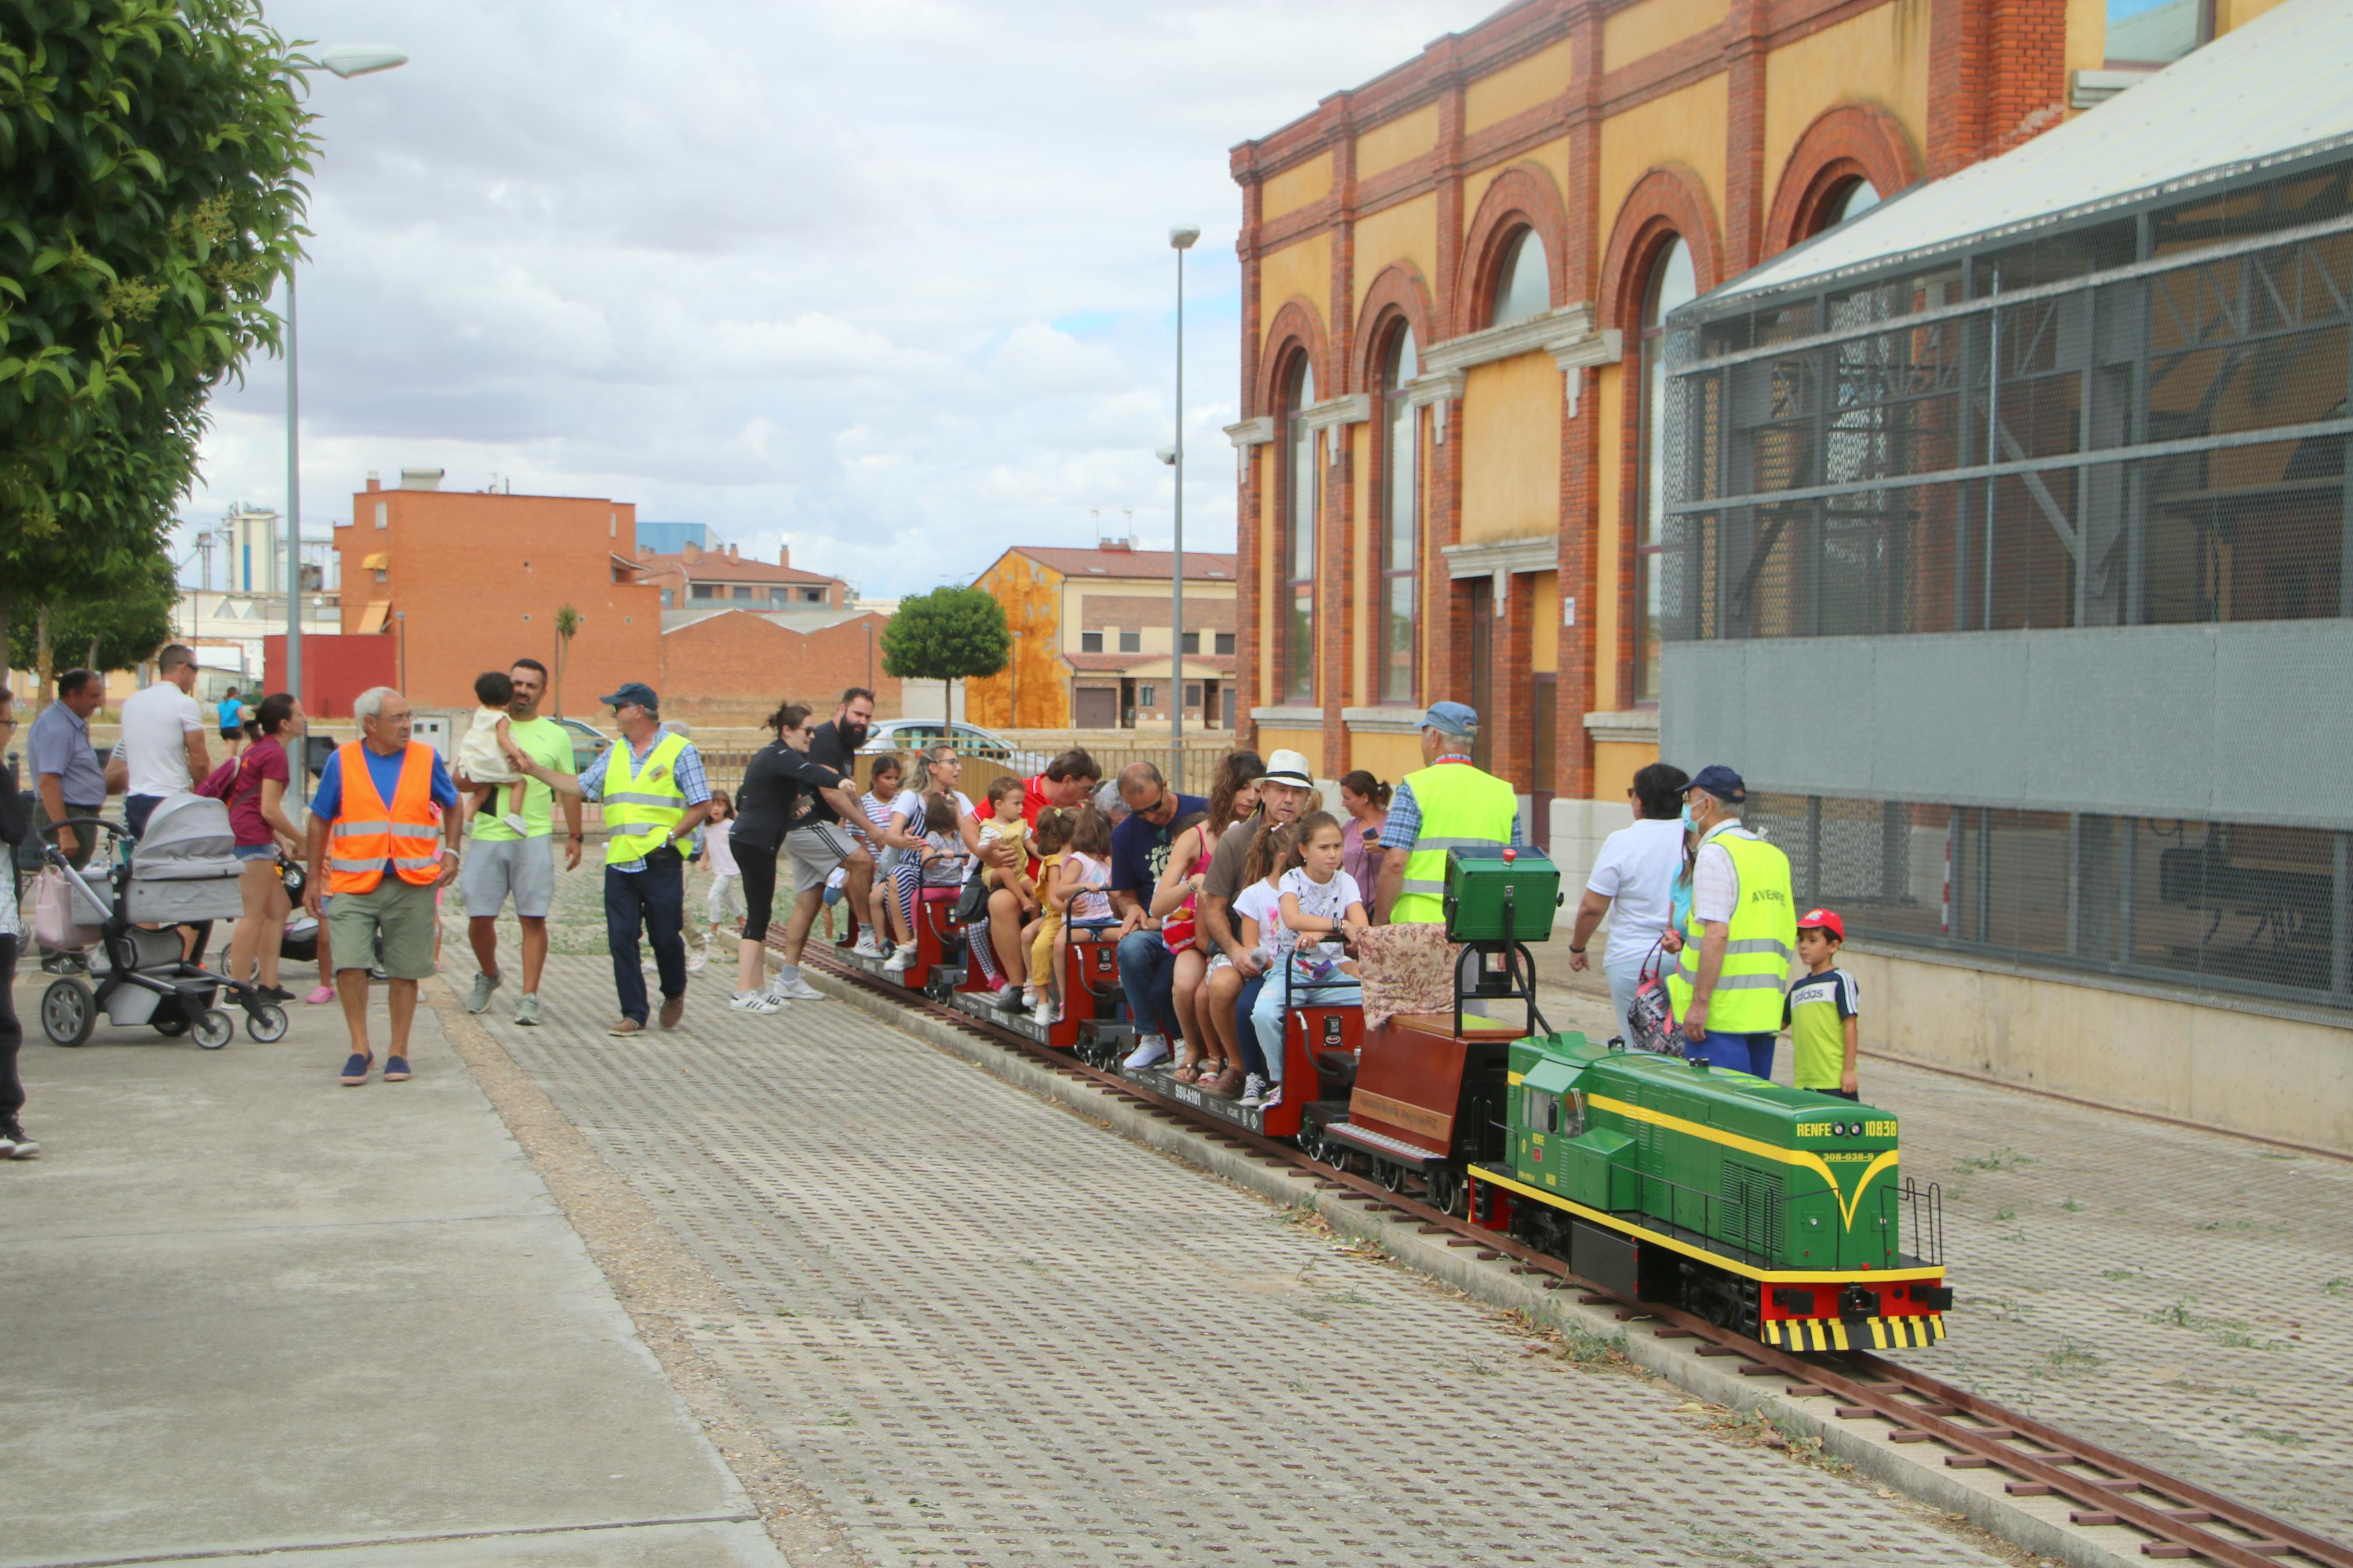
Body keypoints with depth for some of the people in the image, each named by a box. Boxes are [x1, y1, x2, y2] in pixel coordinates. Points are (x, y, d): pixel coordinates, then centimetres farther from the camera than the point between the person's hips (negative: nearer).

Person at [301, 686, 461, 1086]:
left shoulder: (426, 759, 5)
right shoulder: (342, 761, 2)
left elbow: (451, 805, 19)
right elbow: (320, 820, 10)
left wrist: (451, 852, 5)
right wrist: (314, 878, 8)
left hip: (413, 885, 1)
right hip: (355, 884, -1)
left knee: (405, 971, 5)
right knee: (349, 963, -13)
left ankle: (398, 1052, 17)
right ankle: (360, 1047, 2)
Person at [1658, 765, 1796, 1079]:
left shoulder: (1715, 853, -10)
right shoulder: (1774, 856, 16)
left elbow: (1717, 934, -19)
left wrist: (1700, 1002, -17)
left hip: (1723, 1013, -8)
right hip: (1766, 1014, 8)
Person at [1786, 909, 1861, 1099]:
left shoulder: (1840, 981, -3)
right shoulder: (1798, 987, 17)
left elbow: (1850, 1026, -8)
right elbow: (1780, 1023, 22)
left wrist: (1849, 1070, -12)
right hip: (1804, 1082, 7)